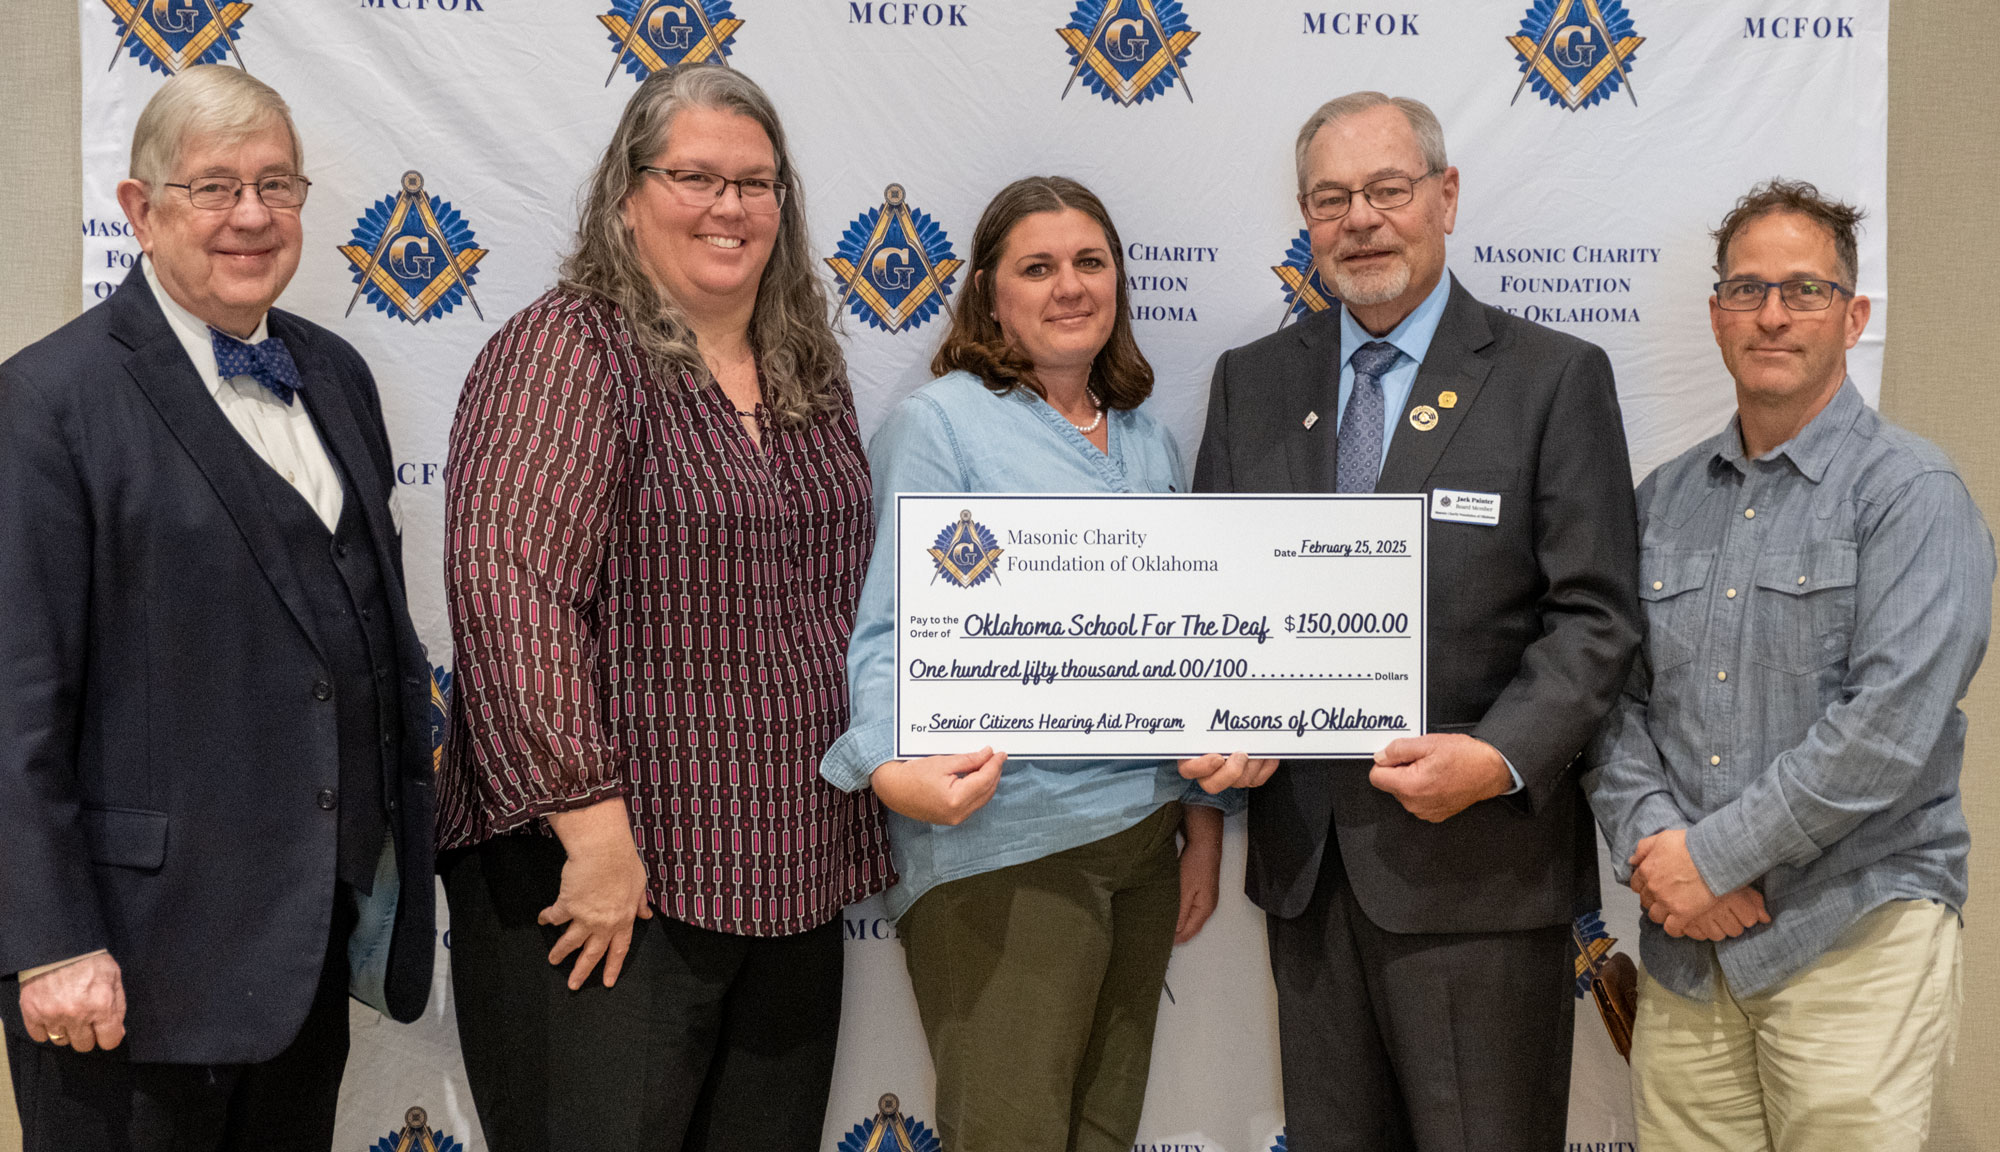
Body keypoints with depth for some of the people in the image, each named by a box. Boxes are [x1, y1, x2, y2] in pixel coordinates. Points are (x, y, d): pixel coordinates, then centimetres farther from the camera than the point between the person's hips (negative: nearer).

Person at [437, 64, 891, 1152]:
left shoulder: (810, 372, 12)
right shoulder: (566, 349, -10)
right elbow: (508, 587, -20)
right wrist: (590, 825, -23)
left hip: (792, 877, 7)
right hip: (605, 886, -7)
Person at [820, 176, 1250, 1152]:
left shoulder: (1149, 442, 15)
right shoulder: (938, 422, -4)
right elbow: (894, 627, -10)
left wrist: (1203, 821, 15)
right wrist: (893, 764, -29)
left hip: (1144, 835, 6)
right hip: (1001, 843, -6)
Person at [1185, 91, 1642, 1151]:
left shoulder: (1556, 378, -2)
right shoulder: (1251, 382, 11)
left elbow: (1595, 615, -6)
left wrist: (1499, 757, -21)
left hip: (1478, 860, -4)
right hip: (1303, 854, 4)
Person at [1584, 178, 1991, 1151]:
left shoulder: (1911, 494, -6)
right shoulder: (1664, 498, 11)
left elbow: (1889, 726, -16)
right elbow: (1616, 696, 9)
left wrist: (1713, 855, -14)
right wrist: (1650, 841, -9)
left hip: (1854, 935, -4)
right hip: (1684, 941, 5)